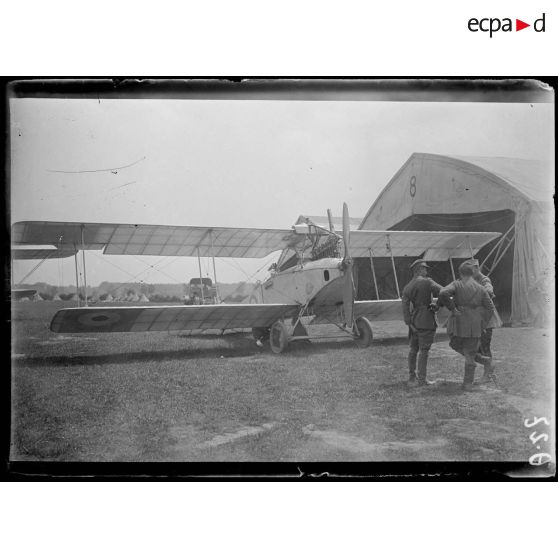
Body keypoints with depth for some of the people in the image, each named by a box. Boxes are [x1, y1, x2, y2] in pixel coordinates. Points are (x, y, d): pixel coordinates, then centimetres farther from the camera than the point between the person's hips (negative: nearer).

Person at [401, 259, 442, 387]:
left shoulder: (407, 287, 8)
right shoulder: (427, 282, -8)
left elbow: (405, 306, -1)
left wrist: (409, 324, -5)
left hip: (414, 320, 6)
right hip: (426, 320, -6)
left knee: (413, 349, 14)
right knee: (424, 350, -1)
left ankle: (412, 377, 21)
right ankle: (422, 379, 2)